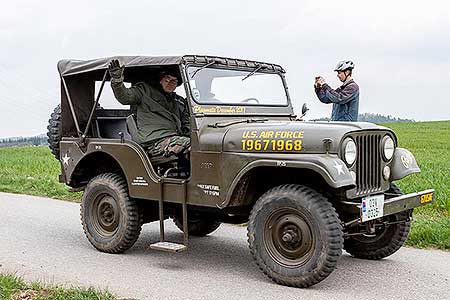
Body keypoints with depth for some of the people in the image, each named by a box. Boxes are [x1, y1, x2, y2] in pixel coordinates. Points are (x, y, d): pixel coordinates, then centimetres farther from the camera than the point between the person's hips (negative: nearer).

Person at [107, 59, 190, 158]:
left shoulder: (180, 102, 30)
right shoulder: (146, 90, 13)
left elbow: (186, 125, 30)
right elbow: (125, 97, -1)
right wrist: (117, 80, -19)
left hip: (176, 138, 7)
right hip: (154, 141, -7)